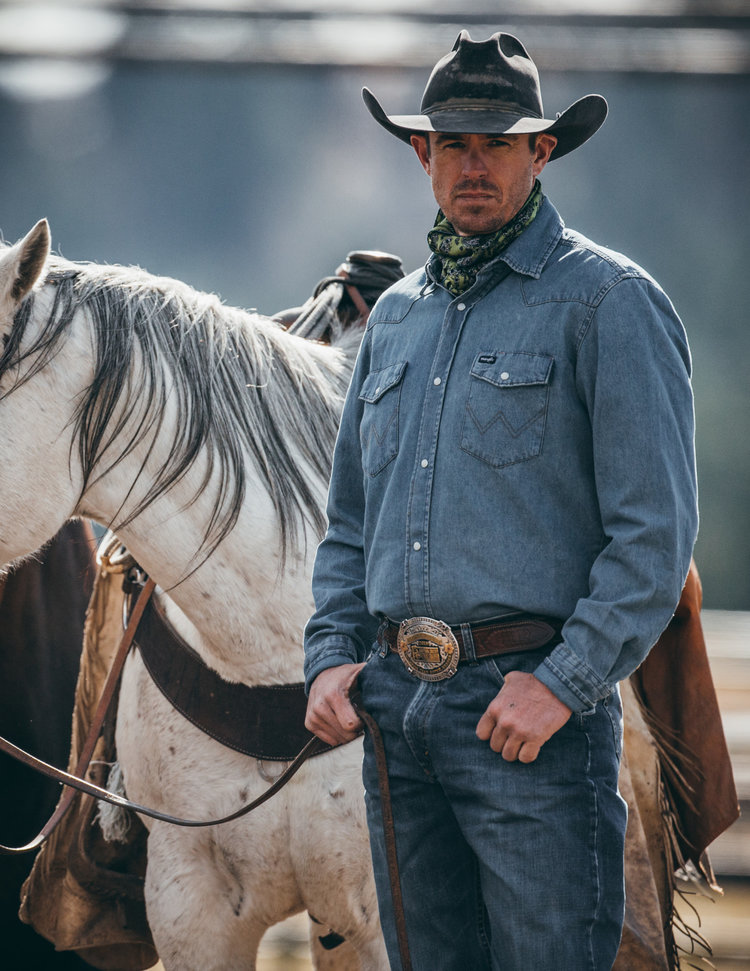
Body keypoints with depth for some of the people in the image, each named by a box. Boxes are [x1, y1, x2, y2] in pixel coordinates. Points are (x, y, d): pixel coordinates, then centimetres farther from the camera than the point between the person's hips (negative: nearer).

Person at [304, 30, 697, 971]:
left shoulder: (608, 299, -3)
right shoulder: (396, 315, 18)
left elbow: (655, 530, -10)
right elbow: (349, 521, 24)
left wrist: (565, 683, -17)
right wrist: (331, 654, 8)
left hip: (531, 700, -6)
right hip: (396, 706, 6)